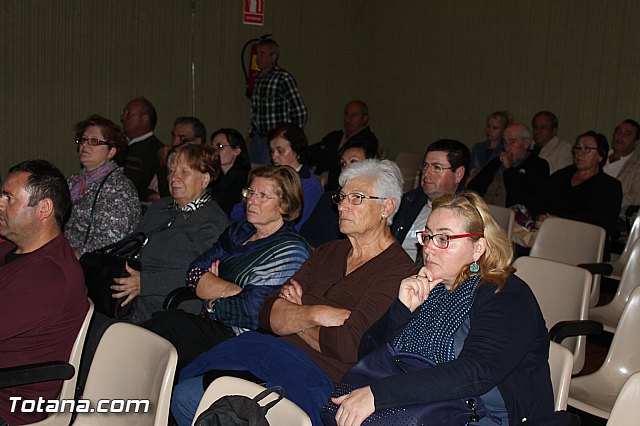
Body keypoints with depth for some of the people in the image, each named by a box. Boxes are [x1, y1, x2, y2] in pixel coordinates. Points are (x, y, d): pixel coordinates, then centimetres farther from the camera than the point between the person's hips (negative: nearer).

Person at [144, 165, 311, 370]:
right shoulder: (238, 231, 17)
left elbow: (251, 313, -15)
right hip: (210, 326, 7)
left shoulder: (291, 251, -7)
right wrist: (231, 290, -11)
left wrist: (212, 302, -1)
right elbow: (194, 274, 5)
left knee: (167, 322, -26)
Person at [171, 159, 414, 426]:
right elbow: (270, 315, 6)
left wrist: (293, 318, -2)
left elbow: (347, 346, -20)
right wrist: (314, 314, -14)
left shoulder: (397, 269, -10)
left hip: (324, 381, -7)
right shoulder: (328, 252, 15)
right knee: (185, 396, -9)